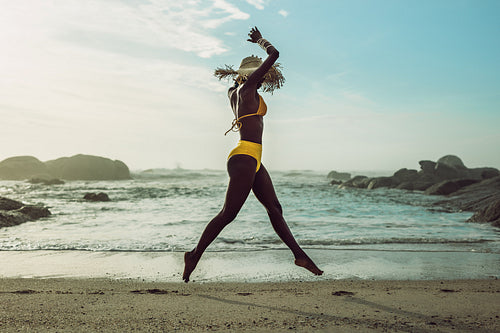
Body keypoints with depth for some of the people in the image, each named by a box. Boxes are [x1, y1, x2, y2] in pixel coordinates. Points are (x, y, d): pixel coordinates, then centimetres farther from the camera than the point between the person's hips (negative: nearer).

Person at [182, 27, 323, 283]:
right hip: (244, 158, -10)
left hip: (253, 161, 10)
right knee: (228, 213, -6)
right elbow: (274, 55, -4)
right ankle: (195, 255, 4)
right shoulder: (247, 88, -5)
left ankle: (299, 255, 12)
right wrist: (261, 41, 14)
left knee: (275, 209, 8)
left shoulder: (234, 92, 17)